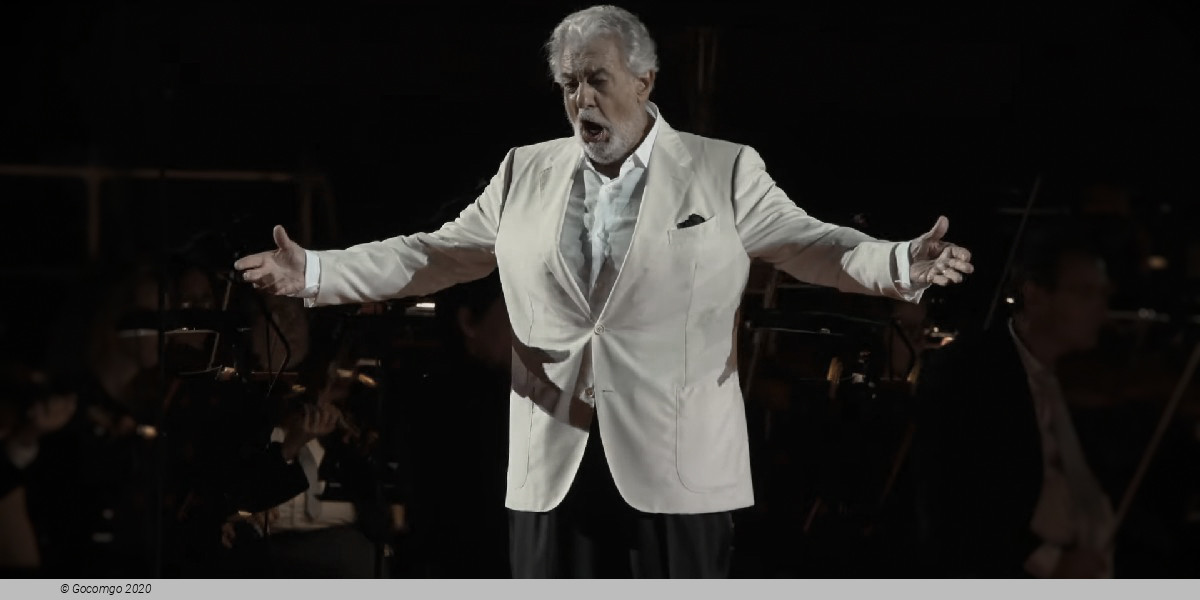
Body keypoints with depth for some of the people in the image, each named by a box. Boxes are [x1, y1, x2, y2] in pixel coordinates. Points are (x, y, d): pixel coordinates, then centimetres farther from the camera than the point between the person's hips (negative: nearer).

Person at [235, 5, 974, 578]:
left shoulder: (723, 171, 3)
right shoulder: (526, 173, 12)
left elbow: (810, 244, 0)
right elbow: (438, 254, 15)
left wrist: (902, 265, -18)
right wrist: (315, 271, 6)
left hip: (675, 466, -3)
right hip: (554, 467, 3)